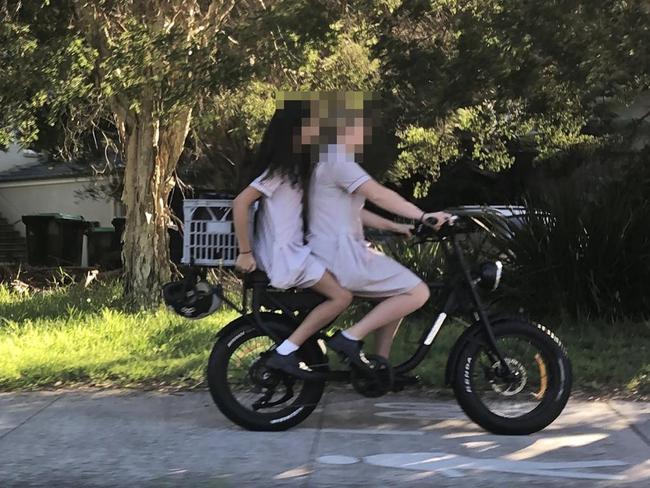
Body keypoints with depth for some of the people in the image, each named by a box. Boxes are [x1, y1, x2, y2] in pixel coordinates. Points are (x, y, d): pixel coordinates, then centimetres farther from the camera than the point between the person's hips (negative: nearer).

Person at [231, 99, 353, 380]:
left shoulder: (295, 165, 13)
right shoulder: (280, 169, -16)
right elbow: (240, 203, -22)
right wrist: (245, 253, -19)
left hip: (291, 251, 9)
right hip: (283, 257, -9)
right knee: (341, 296, -14)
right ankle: (284, 353, -14)